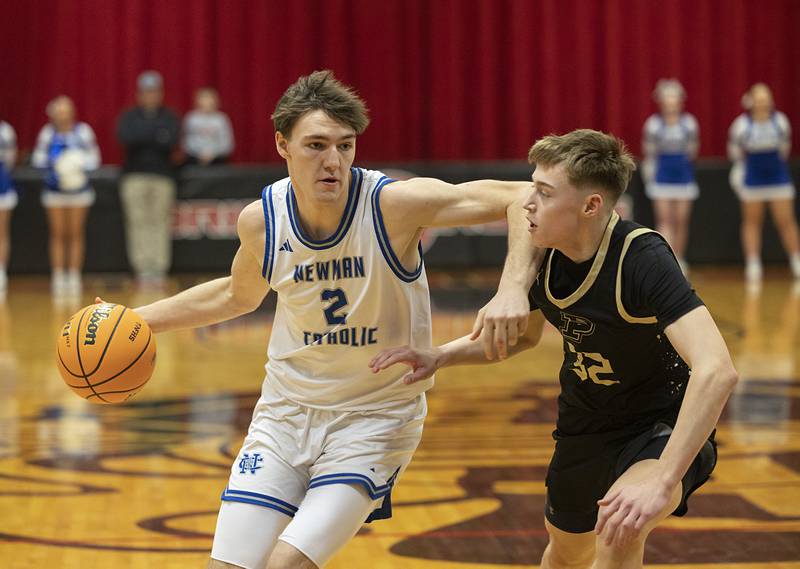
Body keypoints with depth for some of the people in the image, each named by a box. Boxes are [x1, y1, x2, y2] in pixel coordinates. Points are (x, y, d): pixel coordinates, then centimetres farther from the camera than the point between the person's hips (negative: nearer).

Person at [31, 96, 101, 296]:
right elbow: (38, 159, 4)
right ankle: (58, 277, 4)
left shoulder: (83, 131, -1)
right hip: (54, 189, 0)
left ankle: (74, 277, 5)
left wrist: (80, 164, -17)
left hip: (79, 187, 0)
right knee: (58, 234, 1)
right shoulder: (47, 133, 1)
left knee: (76, 233, 0)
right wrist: (53, 163, -15)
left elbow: (94, 158, 2)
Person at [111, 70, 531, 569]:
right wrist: (136, 320, 14)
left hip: (375, 418, -4)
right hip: (285, 413, 4)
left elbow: (522, 198, -25)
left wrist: (512, 289, -41)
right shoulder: (262, 220, -7)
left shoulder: (393, 203, -21)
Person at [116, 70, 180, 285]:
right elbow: (125, 137, -7)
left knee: (160, 221, -5)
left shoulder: (169, 117, 11)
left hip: (162, 175, 0)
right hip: (135, 174, 0)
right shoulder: (129, 117, 12)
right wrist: (156, 136, -6)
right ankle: (143, 267, -6)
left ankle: (159, 267, -5)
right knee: (138, 222, -6)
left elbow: (171, 140, -6)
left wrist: (142, 138, -5)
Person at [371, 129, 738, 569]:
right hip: (585, 428, 7)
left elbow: (716, 371, -42)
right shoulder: (541, 257, -12)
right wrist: (440, 356, -6)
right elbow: (523, 336, 11)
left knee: (619, 529, -36)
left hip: (665, 427, -7)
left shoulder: (642, 258, -31)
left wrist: (661, 481, -50)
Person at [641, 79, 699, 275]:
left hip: (684, 175, 2)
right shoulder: (653, 124, -2)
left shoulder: (689, 123, 2)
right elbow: (649, 154, 3)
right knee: (665, 219, -9)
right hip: (662, 175, -2)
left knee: (681, 221, 5)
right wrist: (648, 177, 2)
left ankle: (679, 260, 18)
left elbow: (693, 150, 11)